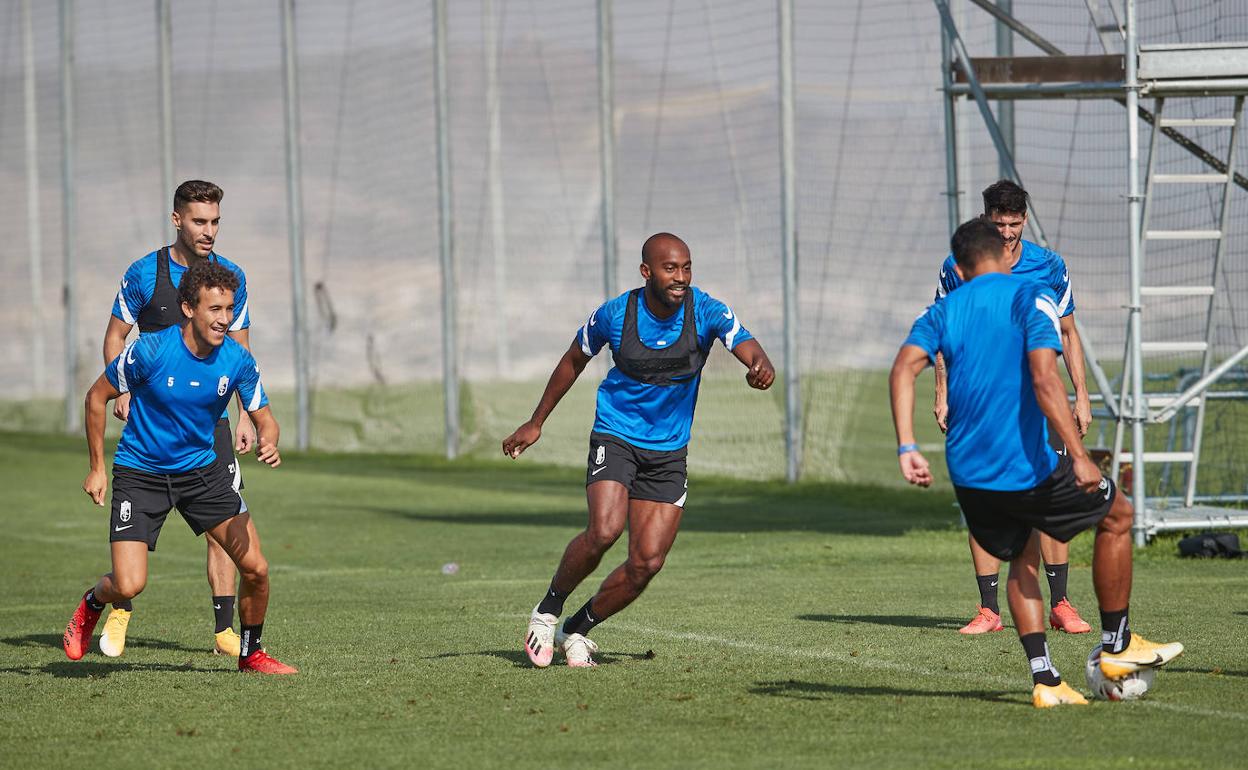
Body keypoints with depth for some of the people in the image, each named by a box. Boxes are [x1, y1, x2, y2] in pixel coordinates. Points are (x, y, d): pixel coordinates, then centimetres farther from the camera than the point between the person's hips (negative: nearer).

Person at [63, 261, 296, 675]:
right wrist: (97, 468, -5)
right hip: (140, 473, -3)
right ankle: (91, 603, 21)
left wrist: (268, 442, -27)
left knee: (256, 568, -8)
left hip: (202, 470, 3)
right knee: (128, 586, -16)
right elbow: (97, 396, -7)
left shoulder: (238, 361, -12)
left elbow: (264, 418, -2)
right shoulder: (150, 351, -21)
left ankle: (251, 654, 17)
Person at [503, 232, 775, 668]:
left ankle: (577, 629, 18)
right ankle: (548, 610, -3)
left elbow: (745, 344, -28)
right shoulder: (614, 315, -11)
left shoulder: (706, 312, -11)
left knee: (648, 562, -5)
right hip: (615, 438, -2)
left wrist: (761, 365, -53)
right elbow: (573, 361, 7)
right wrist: (535, 423, 12)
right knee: (604, 530, -26)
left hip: (669, 452, 2)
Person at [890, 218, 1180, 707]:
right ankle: (1116, 645, 22)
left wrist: (907, 448, -10)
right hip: (1025, 466, -5)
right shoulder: (1031, 299, -4)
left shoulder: (942, 312, 10)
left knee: (1022, 560, 23)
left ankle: (1044, 679, 9)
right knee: (1117, 516, 18)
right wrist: (1079, 456, -24)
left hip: (967, 476, 5)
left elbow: (904, 369, -7)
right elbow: (1044, 379, -19)